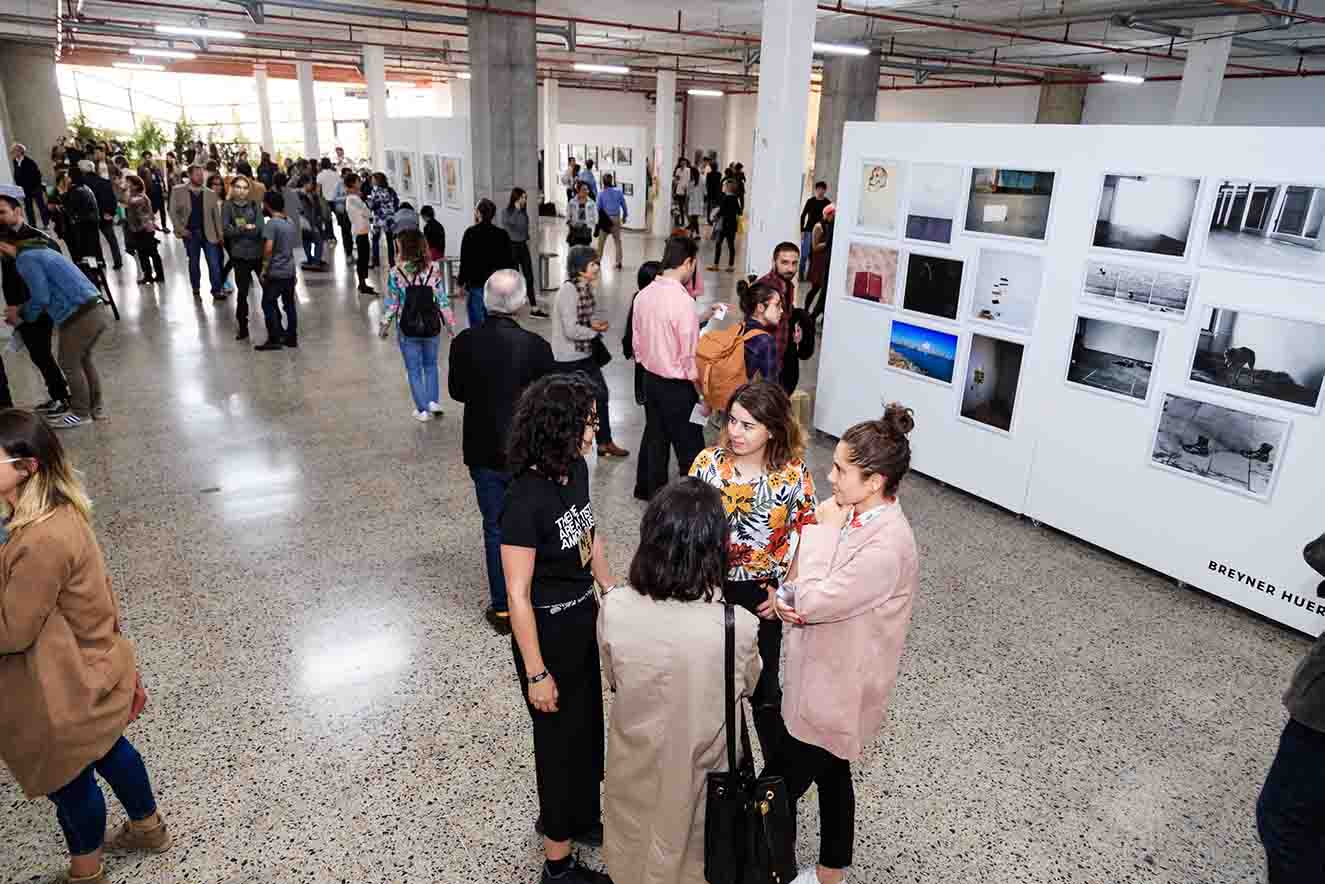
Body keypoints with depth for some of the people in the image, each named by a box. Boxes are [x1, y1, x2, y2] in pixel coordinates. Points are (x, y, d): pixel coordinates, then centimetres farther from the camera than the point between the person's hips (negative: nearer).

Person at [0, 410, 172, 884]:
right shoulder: (55, 511, -5)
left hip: (65, 690, -8)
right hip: (89, 671, 8)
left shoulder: (42, 540, -34)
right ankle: (149, 827, 50)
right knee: (108, 751, 28)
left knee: (68, 779, 16)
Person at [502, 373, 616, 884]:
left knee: (589, 725, 24)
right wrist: (537, 673, -18)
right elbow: (517, 594, -23)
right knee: (561, 738, 11)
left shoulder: (576, 468, -5)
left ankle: (572, 815, 51)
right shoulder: (526, 500, -28)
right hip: (547, 630, -7)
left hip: (584, 617, 8)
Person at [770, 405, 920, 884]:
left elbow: (814, 602, -27)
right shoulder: (852, 512, -4)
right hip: (821, 674, 8)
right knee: (831, 774, 24)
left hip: (837, 687, -8)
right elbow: (808, 585, 7)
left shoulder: (888, 546, -31)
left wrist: (820, 530, -20)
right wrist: (786, 596, -15)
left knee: (780, 784, 8)